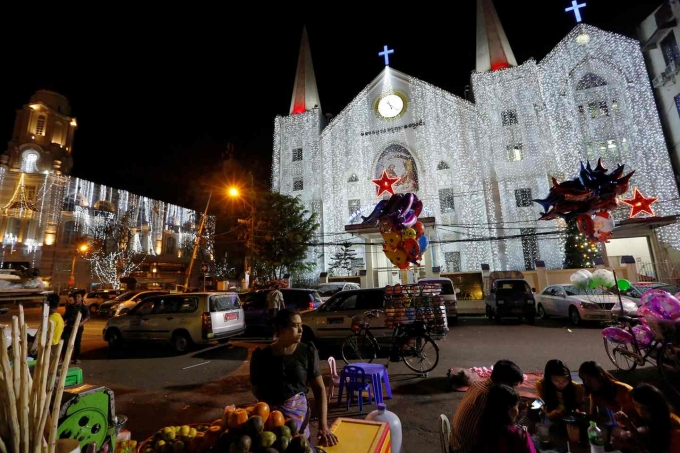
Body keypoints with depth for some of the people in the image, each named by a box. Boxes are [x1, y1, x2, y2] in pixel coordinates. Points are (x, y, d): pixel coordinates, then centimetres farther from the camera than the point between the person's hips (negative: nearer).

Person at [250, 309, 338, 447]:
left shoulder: (308, 352, -6)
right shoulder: (262, 356, -6)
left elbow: (319, 388, -4)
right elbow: (256, 389, 4)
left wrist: (323, 426, -12)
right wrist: (270, 409, -13)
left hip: (298, 412, 0)